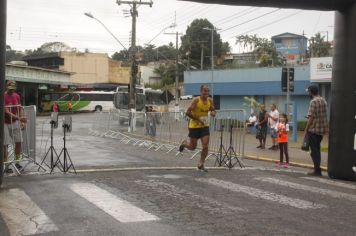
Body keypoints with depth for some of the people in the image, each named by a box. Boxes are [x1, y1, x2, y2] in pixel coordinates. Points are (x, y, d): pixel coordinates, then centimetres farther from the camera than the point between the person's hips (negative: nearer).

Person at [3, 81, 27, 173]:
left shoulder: (17, 96, 3)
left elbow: (20, 109, 9)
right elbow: (6, 112, -24)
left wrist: (22, 120, -5)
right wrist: (18, 118, -34)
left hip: (15, 122, 6)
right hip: (5, 123, -6)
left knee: (18, 142, 6)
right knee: (5, 144, -3)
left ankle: (17, 162, 19)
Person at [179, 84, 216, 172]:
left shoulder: (210, 101, 0)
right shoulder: (196, 100, -16)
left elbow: (213, 110, 14)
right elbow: (188, 113, -18)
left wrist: (213, 113, -11)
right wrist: (198, 119, -22)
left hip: (205, 126, 4)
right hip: (194, 126, -4)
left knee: (205, 146, -6)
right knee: (192, 147, 6)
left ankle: (201, 164, 9)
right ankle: (184, 143, 40)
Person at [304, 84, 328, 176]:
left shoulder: (313, 101, -15)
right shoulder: (323, 100, 10)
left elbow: (311, 117, -17)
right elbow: (324, 115, 15)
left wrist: (306, 130, -10)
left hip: (313, 129, -8)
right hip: (322, 129, 8)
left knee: (314, 151, -1)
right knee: (317, 149, 16)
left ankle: (317, 170, 0)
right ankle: (317, 169, 20)